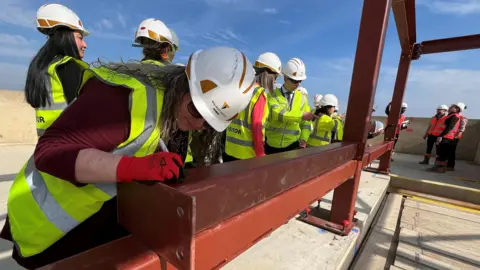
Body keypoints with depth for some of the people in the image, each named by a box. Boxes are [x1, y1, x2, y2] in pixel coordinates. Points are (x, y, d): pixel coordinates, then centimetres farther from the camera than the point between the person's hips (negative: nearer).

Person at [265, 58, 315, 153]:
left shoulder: (302, 98, 5)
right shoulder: (273, 95, -3)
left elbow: (306, 123, 8)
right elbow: (276, 113, -21)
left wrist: (303, 139, -7)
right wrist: (301, 116, -23)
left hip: (292, 145, 2)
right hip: (271, 145, -1)